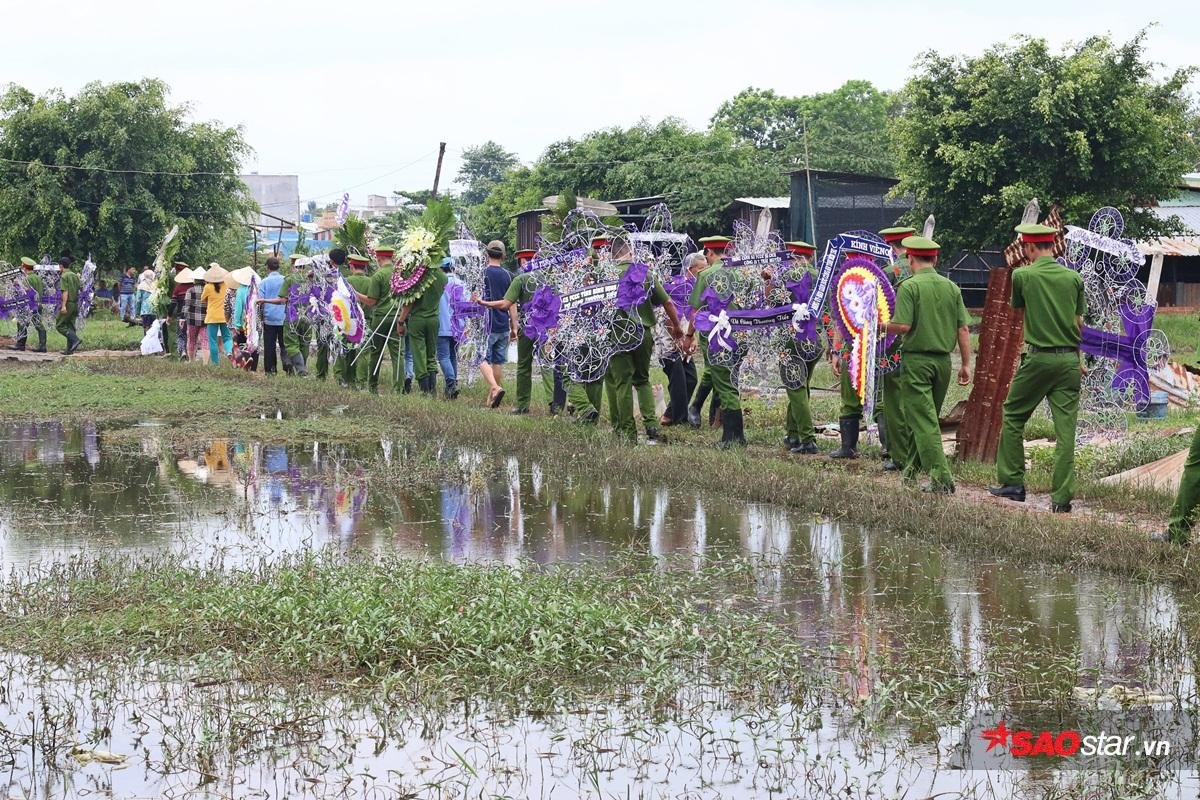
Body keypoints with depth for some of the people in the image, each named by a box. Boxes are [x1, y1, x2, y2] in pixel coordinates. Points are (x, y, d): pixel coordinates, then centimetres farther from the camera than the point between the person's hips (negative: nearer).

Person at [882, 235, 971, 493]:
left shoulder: (909, 286, -10)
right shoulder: (951, 287, 6)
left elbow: (903, 326, -17)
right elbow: (963, 329, 5)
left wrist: (882, 326, 3)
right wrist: (966, 364, 10)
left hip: (916, 359, -6)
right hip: (943, 360, 6)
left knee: (924, 421, -5)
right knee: (926, 416, 19)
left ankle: (942, 478, -14)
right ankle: (912, 469, 31)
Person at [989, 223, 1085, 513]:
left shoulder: (1022, 276, -6)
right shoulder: (1074, 278, 4)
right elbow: (1079, 323, 10)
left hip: (1038, 358, -3)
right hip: (1069, 359, 3)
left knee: (1013, 416, 15)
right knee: (1065, 428, 1)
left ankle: (1012, 483, 15)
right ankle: (1062, 497, -1)